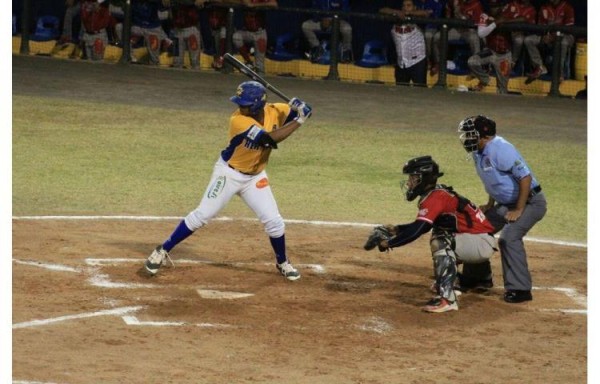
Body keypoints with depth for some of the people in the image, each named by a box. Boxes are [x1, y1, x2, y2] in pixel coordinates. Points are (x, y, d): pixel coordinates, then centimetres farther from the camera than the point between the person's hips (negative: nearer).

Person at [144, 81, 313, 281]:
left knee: (274, 221, 2)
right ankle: (162, 251, 5)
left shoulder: (274, 111, -13)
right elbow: (270, 139, -38)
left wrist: (299, 109, -26)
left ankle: (282, 263, 25)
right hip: (229, 173, -5)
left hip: (255, 177, 5)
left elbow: (303, 111, -2)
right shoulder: (238, 120, -29)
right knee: (201, 215, -5)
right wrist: (298, 121, -35)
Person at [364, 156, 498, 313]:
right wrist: (397, 229, 12)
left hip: (482, 243, -11)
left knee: (441, 241, -31)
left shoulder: (435, 197, -20)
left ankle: (447, 298, -34)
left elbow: (416, 231, -26)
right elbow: (422, 225, 23)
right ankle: (444, 284, 41)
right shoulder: (437, 193, 9)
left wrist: (388, 243, -16)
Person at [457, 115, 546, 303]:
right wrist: (490, 204, 12)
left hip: (530, 201, -10)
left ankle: (520, 289, -22)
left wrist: (518, 210, -24)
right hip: (506, 203, 10)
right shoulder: (479, 152, 3)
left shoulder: (500, 150, -26)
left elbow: (526, 178, -27)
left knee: (509, 238, -26)